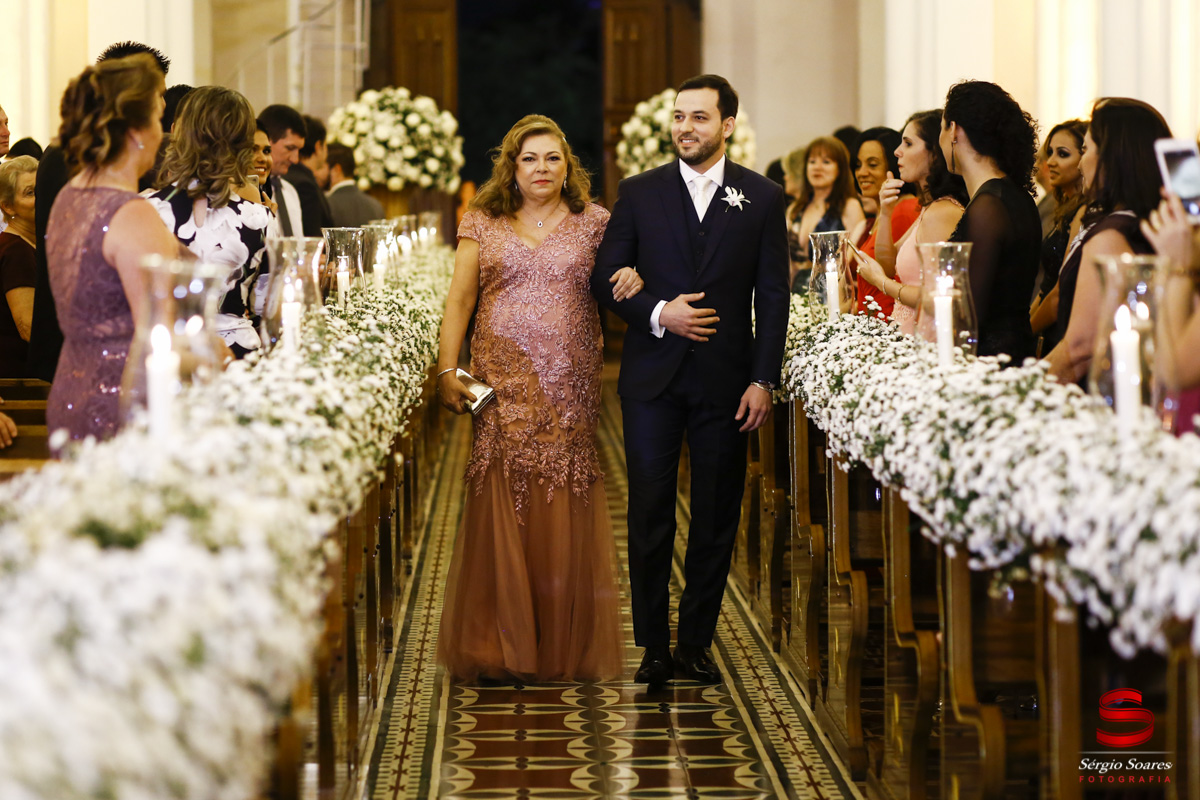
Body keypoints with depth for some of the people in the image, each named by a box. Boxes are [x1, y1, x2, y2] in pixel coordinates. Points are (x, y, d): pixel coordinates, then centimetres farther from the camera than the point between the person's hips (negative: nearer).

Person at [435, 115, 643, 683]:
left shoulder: (594, 224, 9)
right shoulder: (483, 223, 8)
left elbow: (619, 288, 14)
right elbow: (458, 301, 5)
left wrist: (634, 281, -10)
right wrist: (446, 370, -6)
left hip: (570, 394, 0)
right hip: (503, 390, 0)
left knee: (565, 516, 1)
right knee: (501, 511, -2)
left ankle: (567, 650, 10)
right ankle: (500, 650, 6)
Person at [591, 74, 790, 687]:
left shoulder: (762, 198, 4)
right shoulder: (638, 194, 6)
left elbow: (772, 296, 2)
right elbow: (605, 278, 5)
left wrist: (764, 379, -4)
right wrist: (657, 313, -12)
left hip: (726, 381, 0)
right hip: (653, 380, 0)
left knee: (716, 518, 5)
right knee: (649, 512, -1)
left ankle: (696, 642, 15)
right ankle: (654, 647, 8)